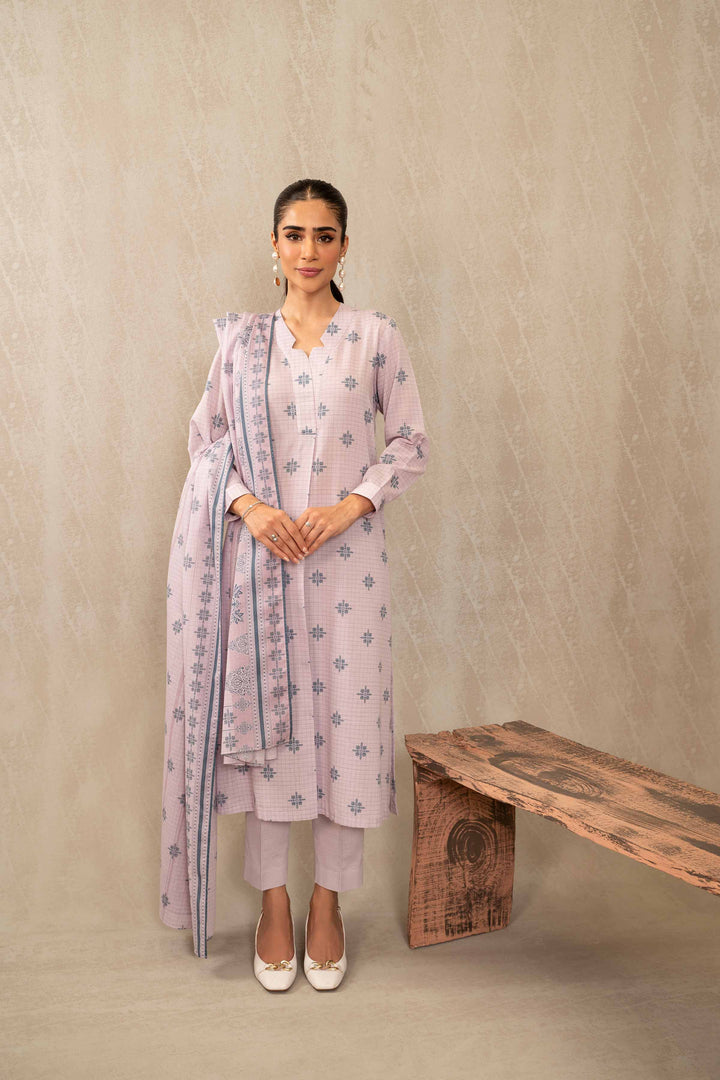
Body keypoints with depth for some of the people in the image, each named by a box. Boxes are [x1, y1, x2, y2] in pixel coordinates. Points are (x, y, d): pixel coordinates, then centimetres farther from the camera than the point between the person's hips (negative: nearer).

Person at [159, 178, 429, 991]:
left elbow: (411, 443, 4)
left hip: (347, 555, -1)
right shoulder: (241, 340, 8)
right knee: (262, 717, 5)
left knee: (346, 719, 2)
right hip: (261, 553, 1)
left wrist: (352, 505, -10)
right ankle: (273, 904, 22)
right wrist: (249, 506, -9)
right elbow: (205, 438, 8)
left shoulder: (376, 337, 3)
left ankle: (327, 903, 21)